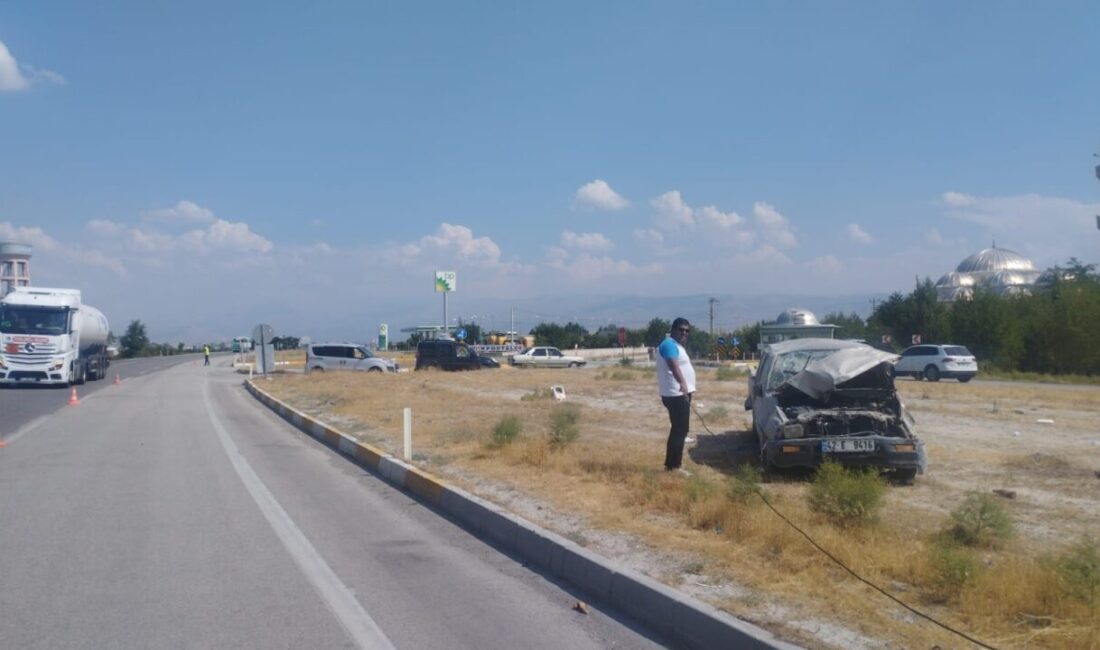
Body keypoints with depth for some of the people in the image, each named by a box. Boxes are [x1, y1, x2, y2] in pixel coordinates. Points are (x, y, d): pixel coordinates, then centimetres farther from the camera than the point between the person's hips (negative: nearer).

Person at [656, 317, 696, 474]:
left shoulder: (677, 345, 18)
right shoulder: (669, 344, -15)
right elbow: (674, 366, -33)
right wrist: (682, 383, -47)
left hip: (681, 394, 11)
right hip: (676, 394, -11)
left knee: (679, 429, 13)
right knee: (680, 430, -10)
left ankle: (671, 464, 18)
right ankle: (674, 465, -7)